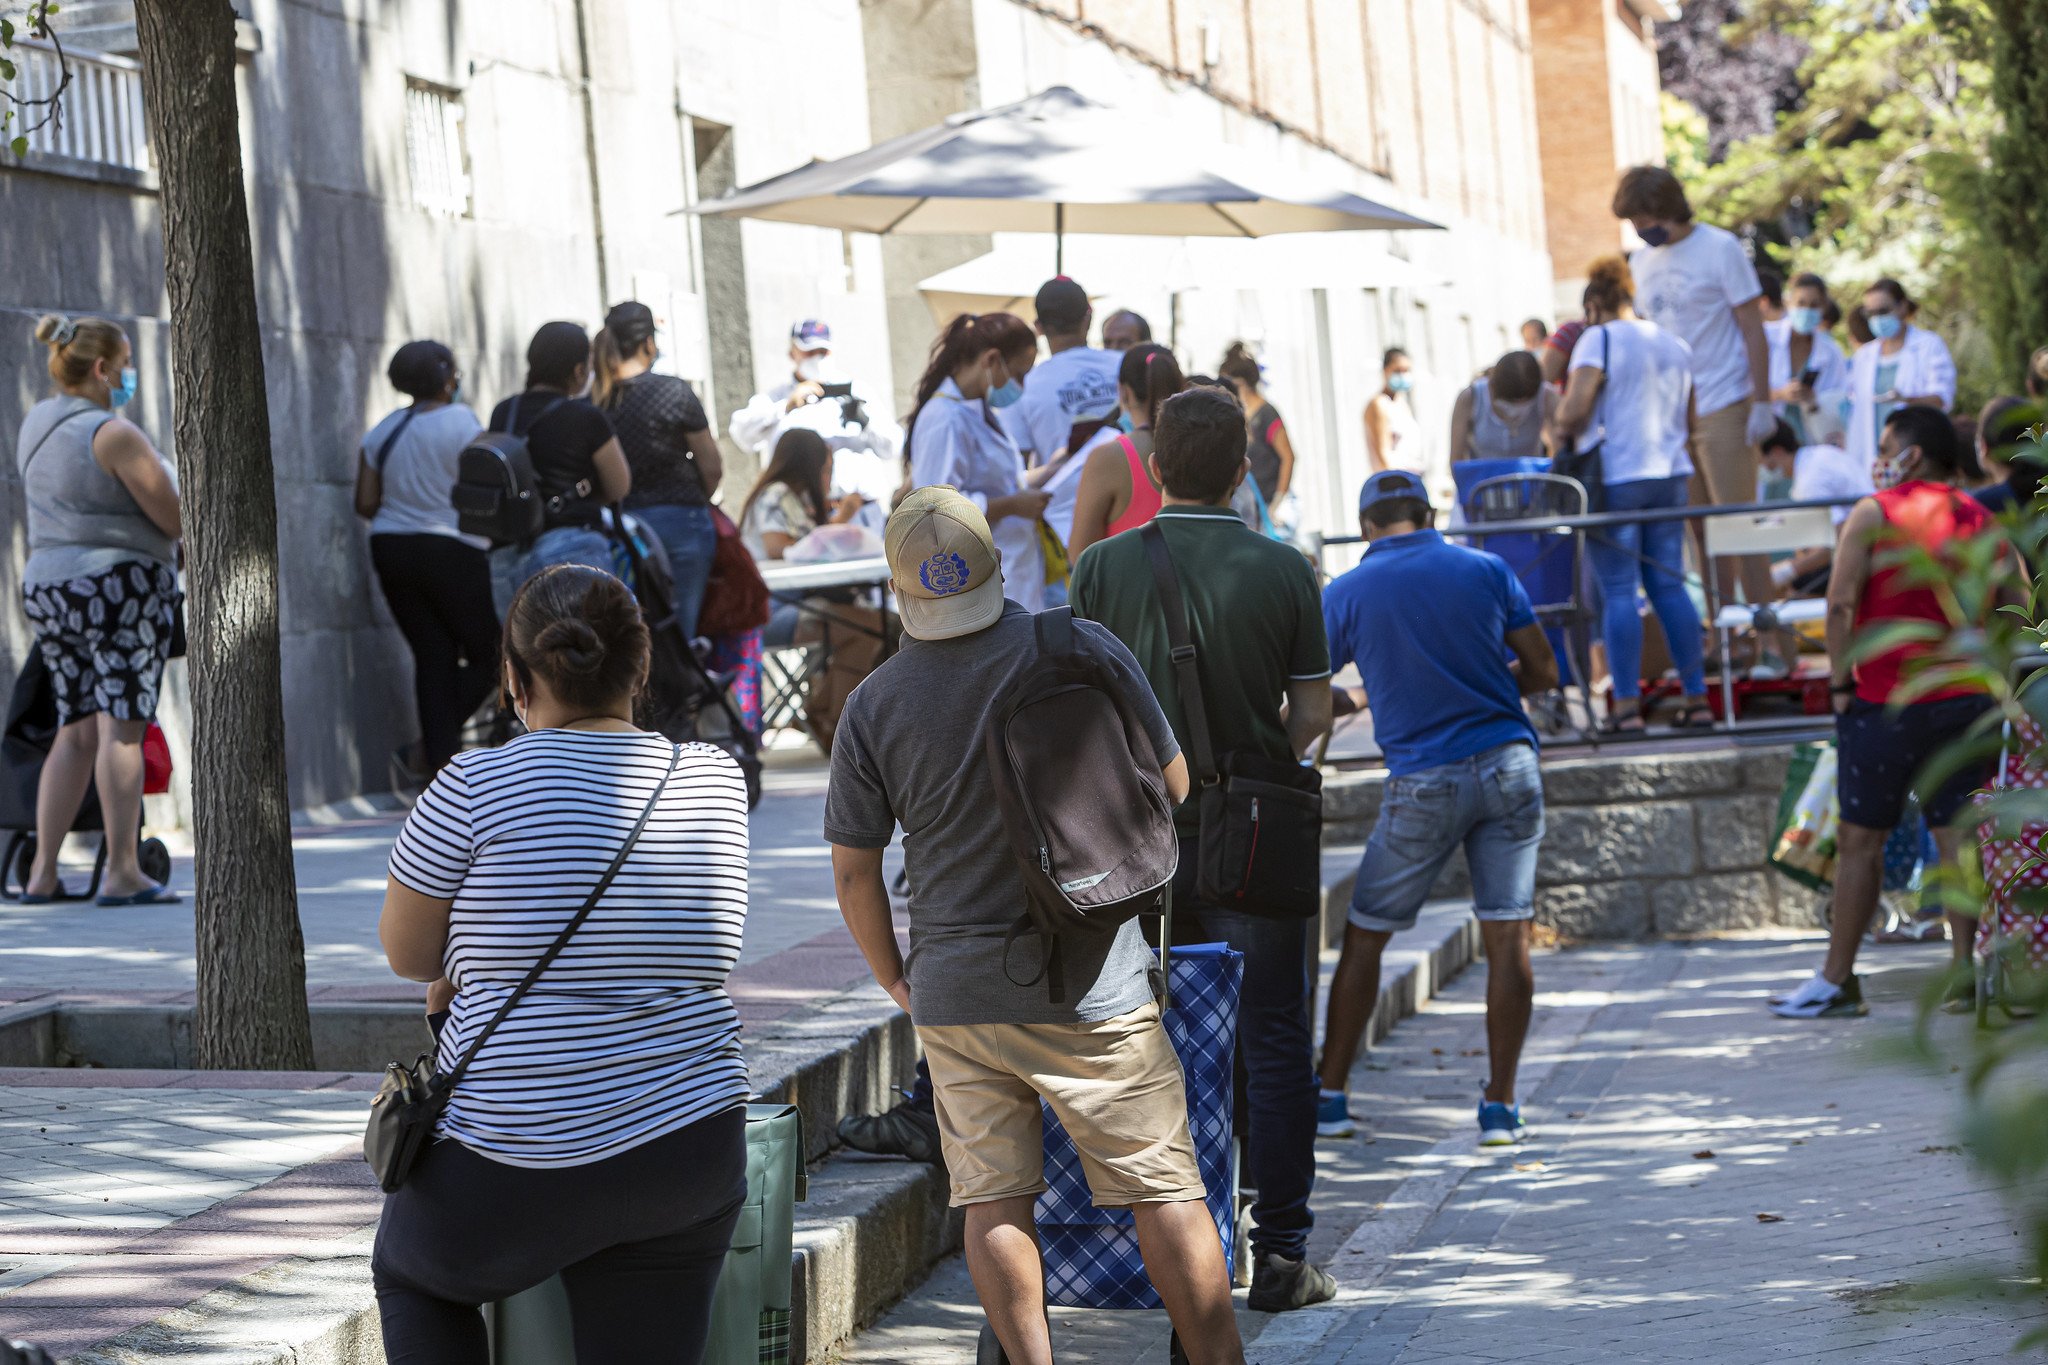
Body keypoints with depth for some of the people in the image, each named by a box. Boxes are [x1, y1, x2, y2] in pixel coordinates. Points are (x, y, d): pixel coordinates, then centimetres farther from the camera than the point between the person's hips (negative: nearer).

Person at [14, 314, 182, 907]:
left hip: (46, 585, 8)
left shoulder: (35, 423, 11)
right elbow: (176, 521, -12)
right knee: (122, 726, -5)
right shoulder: (114, 434, -14)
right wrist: (165, 478, 7)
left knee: (75, 730, 12)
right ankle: (122, 874, -6)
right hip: (120, 585, -8)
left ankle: (42, 873, 8)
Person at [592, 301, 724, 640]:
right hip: (678, 522, -3)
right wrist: (698, 498, 16)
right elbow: (712, 468, -3)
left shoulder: (595, 398, -1)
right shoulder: (675, 392, -9)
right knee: (679, 632, 1)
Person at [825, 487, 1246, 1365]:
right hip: (1095, 987, -1)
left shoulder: (873, 707, -4)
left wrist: (895, 979, 18)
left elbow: (853, 874, 3)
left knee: (993, 1205, 8)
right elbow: (1172, 787, 4)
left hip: (954, 990, 2)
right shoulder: (1088, 651, -8)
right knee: (1165, 1193, 3)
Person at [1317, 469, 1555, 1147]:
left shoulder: (1345, 595, 0)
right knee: (1508, 938, 3)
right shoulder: (1486, 570, 4)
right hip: (1508, 766, 1)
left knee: (1364, 938, 11)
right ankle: (1500, 1108, 2)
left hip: (1422, 784, -1)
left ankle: (1330, 1097, 12)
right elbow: (1543, 671, 9)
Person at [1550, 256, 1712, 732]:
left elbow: (1574, 408, -18)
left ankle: (1627, 705, -5)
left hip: (1615, 478, -7)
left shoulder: (1599, 339, -9)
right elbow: (1688, 416, 21)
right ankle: (1695, 697, 8)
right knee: (1669, 585, 10)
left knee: (1618, 592, -4)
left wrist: (1562, 431, 1)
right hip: (1670, 475, 7)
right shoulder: (1674, 344, 14)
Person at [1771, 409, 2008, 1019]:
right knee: (1958, 836, 6)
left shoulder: (1873, 515, -7)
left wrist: (1843, 680, -8)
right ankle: (1967, 972, 3)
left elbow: (1840, 603, -15)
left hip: (1886, 701, -4)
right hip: (1966, 697, 4)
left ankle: (1837, 981, 8)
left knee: (1860, 838, 3)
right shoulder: (1979, 519, 7)